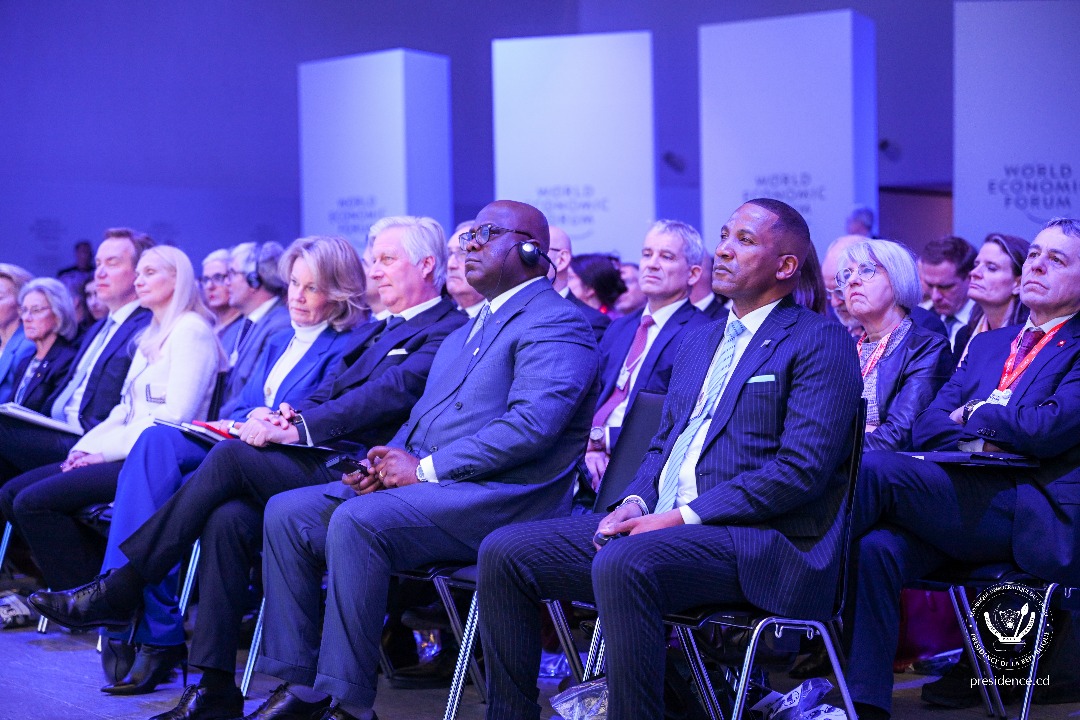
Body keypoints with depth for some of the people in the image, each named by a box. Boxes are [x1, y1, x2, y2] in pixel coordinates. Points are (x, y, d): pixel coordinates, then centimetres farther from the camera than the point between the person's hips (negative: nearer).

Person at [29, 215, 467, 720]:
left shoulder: (447, 331, -1)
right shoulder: (372, 331, 29)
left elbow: (388, 395, -15)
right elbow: (326, 394, 22)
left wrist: (298, 429, -20)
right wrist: (290, 415, -2)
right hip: (318, 459, 8)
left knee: (231, 456, -24)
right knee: (228, 518, -20)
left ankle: (119, 590, -15)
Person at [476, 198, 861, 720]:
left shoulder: (821, 341, -3)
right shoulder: (701, 342, 23)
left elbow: (801, 468, -14)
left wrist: (684, 516, -17)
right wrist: (636, 502, 1)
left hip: (755, 540, -8)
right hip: (661, 523, 8)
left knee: (622, 563, -37)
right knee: (504, 553, -6)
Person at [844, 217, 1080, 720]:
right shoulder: (987, 345, 27)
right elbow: (929, 424, 16)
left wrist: (974, 414, 5)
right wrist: (979, 442, -5)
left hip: (1032, 517, -6)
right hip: (970, 502, 6)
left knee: (873, 467, -25)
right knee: (878, 547, -27)